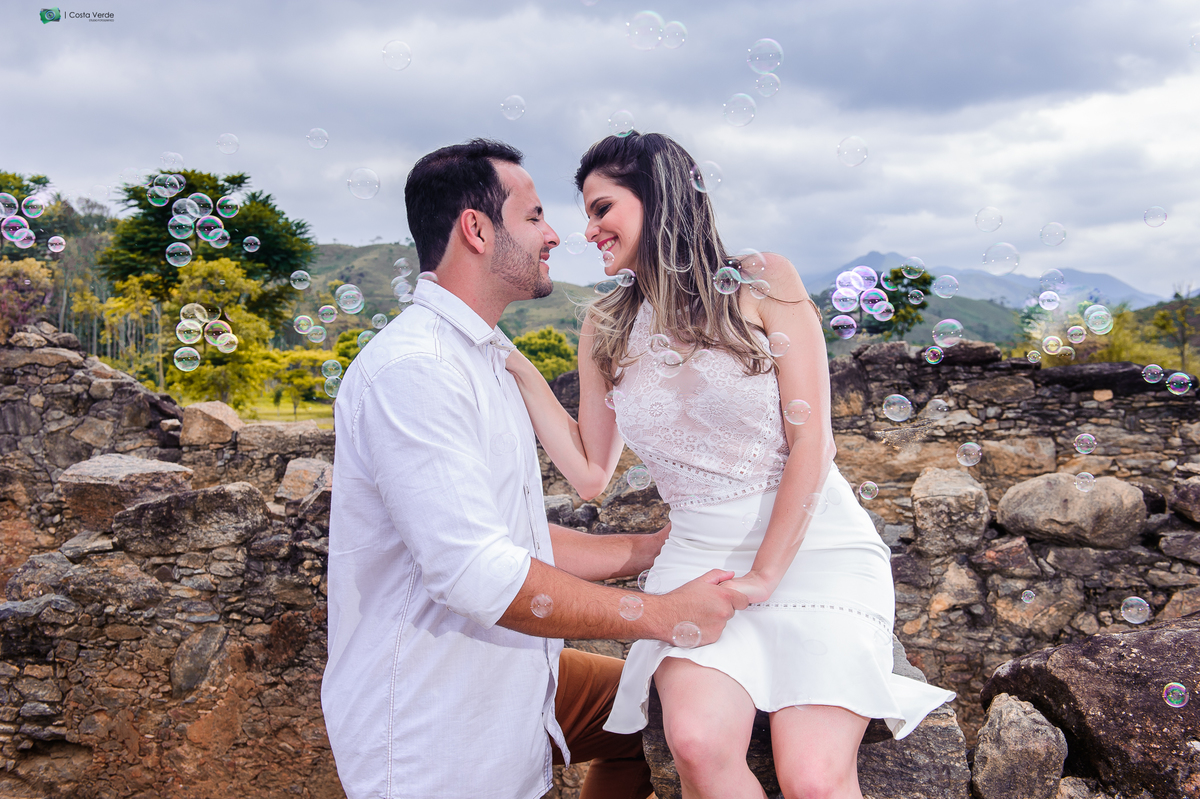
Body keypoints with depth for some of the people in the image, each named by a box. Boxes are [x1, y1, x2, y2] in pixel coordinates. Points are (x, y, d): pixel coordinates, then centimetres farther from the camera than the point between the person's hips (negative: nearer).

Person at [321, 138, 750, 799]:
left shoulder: (484, 362, 12)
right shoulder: (409, 371, -23)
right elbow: (476, 573, -29)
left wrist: (659, 547, 9)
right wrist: (660, 615, -21)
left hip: (507, 685, 9)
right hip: (434, 741, -9)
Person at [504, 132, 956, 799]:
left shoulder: (762, 284, -4)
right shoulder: (605, 330, 8)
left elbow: (811, 443, -7)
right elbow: (591, 472, 7)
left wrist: (762, 577, -10)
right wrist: (519, 369, 3)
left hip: (814, 547, -2)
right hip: (700, 557, 3)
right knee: (698, 743, -25)